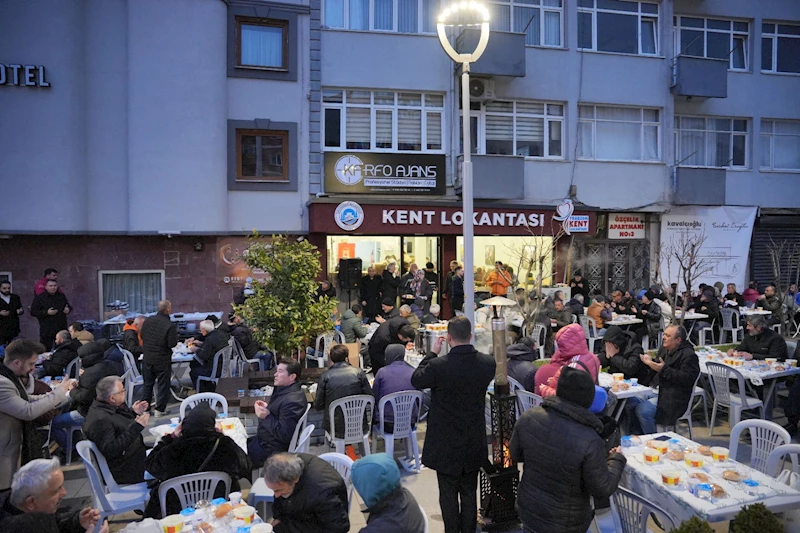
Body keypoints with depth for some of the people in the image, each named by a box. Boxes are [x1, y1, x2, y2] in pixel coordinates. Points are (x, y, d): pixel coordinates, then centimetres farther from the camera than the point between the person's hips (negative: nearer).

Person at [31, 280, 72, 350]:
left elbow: (69, 307, 25)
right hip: (46, 331, -4)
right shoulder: (39, 298, -2)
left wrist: (68, 309, 0)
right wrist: (46, 313, -18)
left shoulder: (62, 296, 14)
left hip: (61, 329, 4)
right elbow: (33, 312, -6)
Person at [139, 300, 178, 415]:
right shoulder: (170, 325, -21)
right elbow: (172, 343, -20)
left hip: (147, 358, 5)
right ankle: (160, 409, 15)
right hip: (162, 360, -5)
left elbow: (142, 336, 8)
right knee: (163, 384, 9)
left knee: (147, 384, 17)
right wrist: (175, 336, -2)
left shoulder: (148, 320, -2)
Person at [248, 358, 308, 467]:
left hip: (270, 450, -10)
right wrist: (267, 407, 4)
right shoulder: (283, 390, 5)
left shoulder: (292, 401, -28)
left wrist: (267, 416, -27)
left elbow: (284, 435, -26)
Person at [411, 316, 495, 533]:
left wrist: (433, 352, 0)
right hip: (474, 443, 4)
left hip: (446, 443, -4)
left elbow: (416, 380, -6)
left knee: (448, 493, 12)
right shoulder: (488, 363, -13)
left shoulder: (438, 365, -25)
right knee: (470, 493, 19)